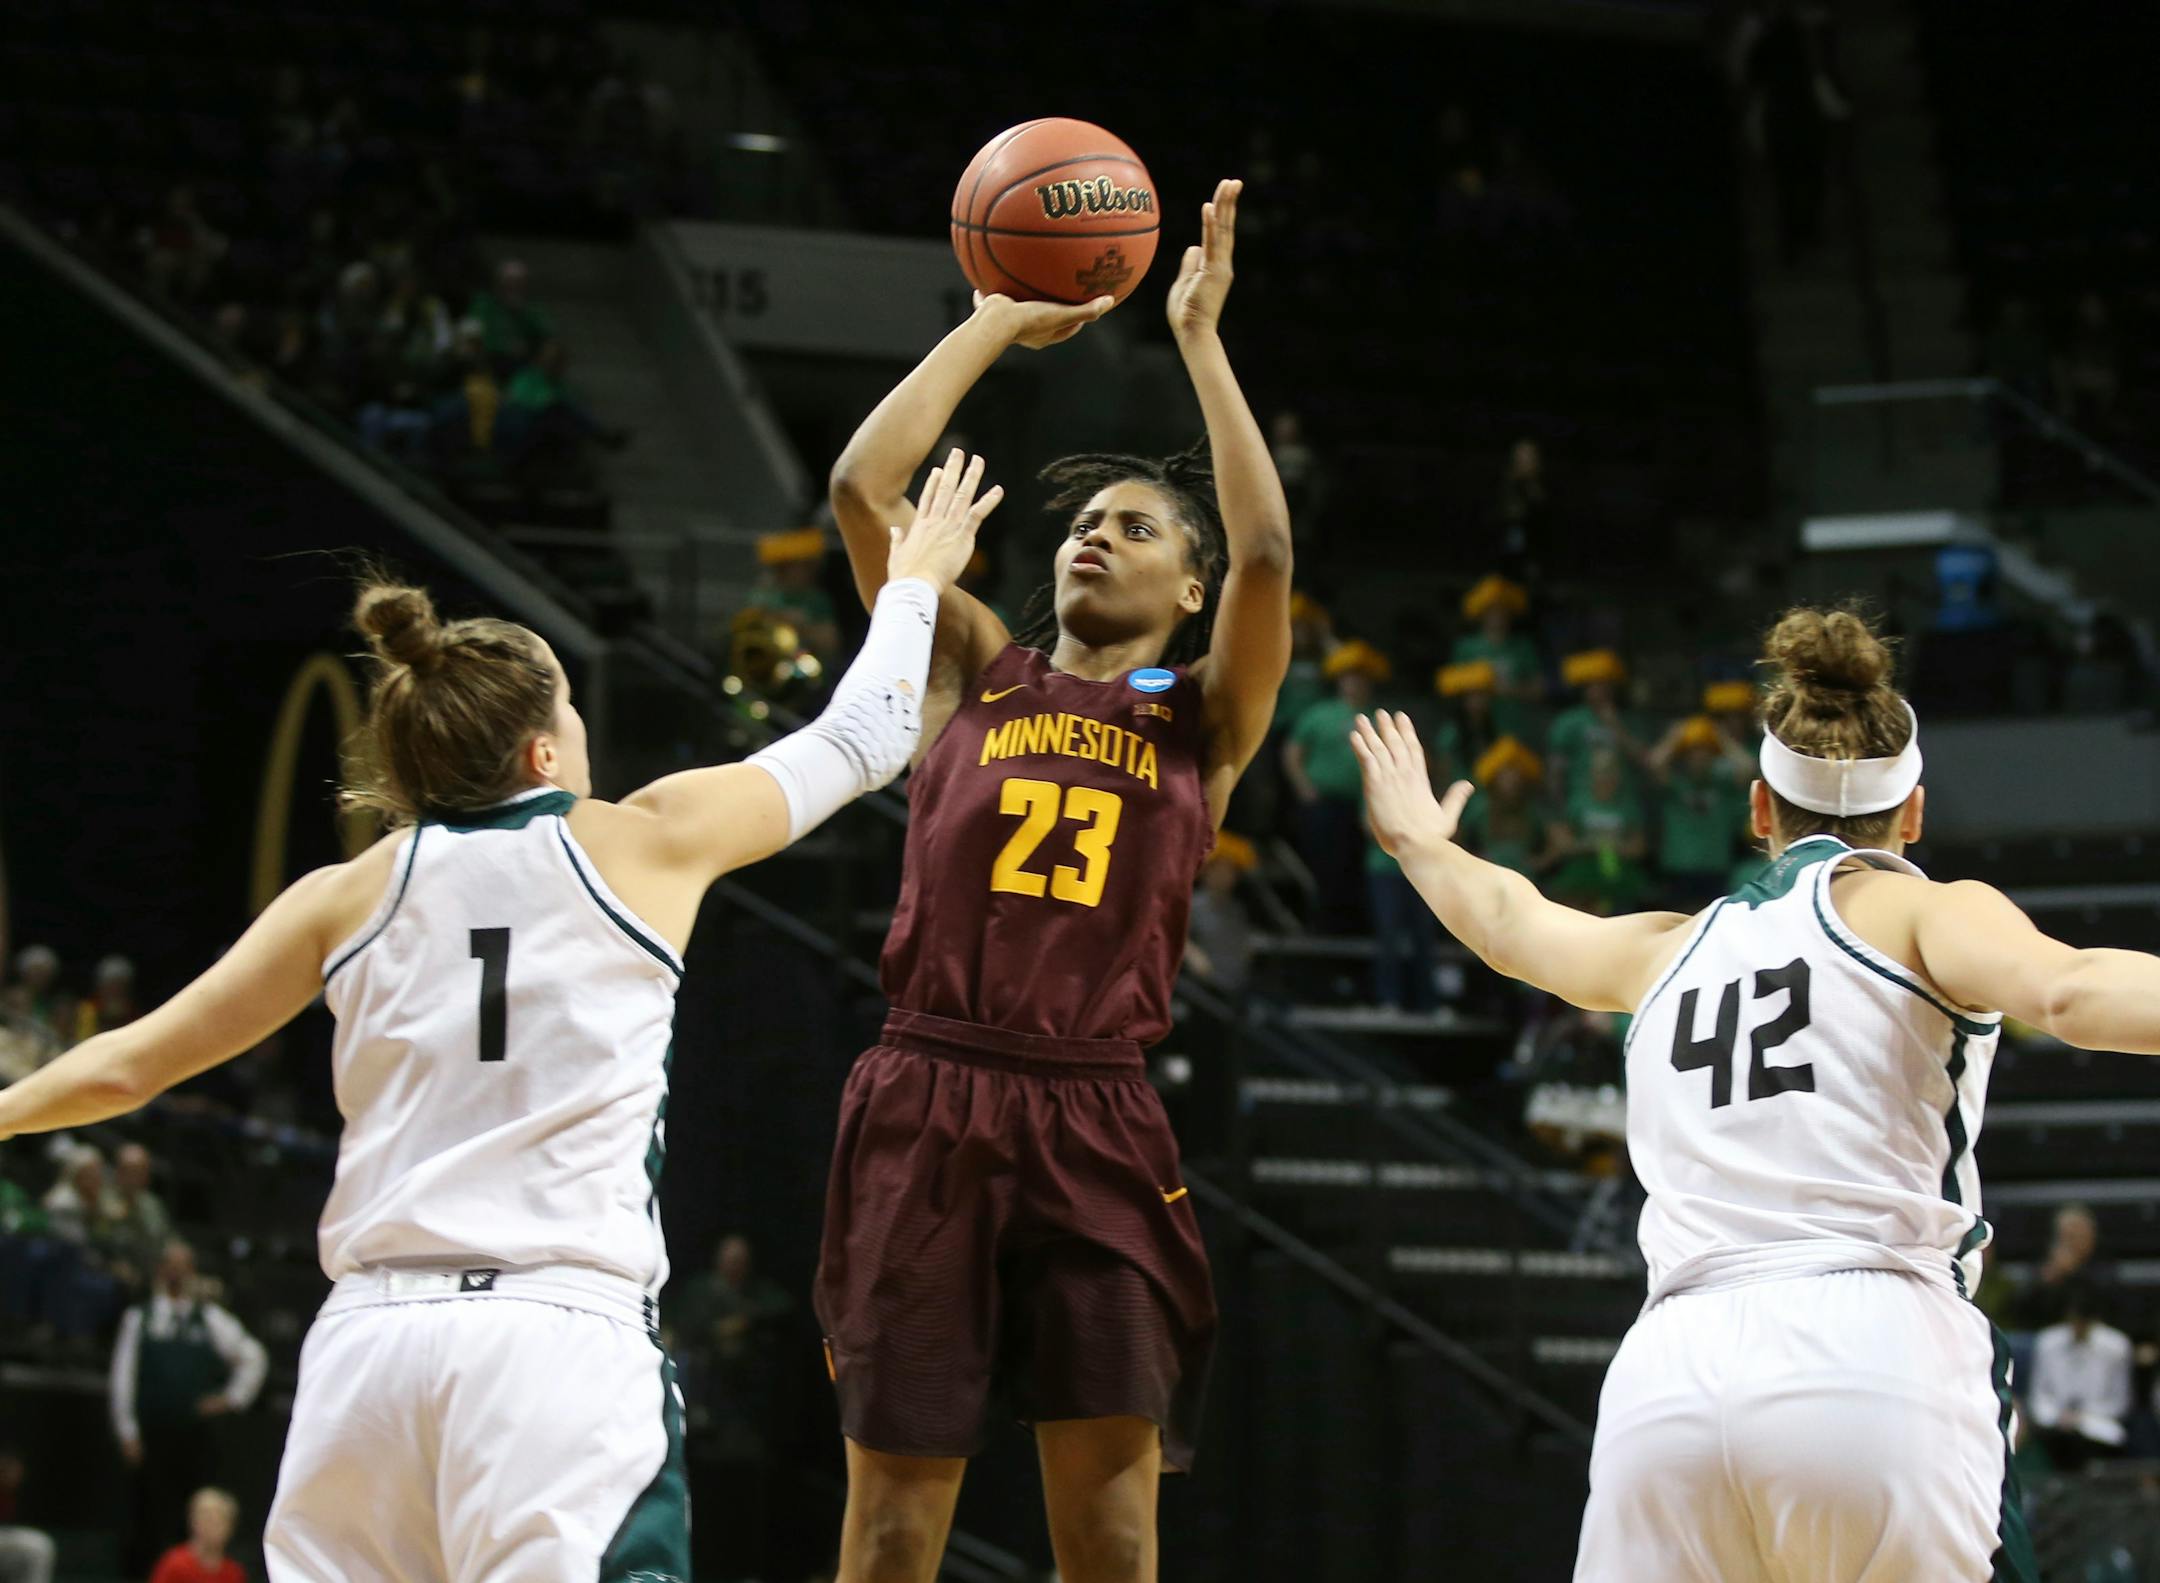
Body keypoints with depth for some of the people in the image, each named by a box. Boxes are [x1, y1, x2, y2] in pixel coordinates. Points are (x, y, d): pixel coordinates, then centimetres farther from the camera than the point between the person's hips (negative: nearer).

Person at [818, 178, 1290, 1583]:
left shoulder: (1203, 720, 12)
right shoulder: (976, 673, 15)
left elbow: (1267, 555, -6)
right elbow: (862, 488, 5)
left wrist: (1200, 337, -3)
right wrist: (997, 323, 9)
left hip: (1098, 1124, -1)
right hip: (928, 1110, 1)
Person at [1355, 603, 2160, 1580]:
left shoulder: (1673, 949, 26)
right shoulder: (1919, 911, 10)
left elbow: (1507, 921, 47)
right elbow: (2069, 992, -12)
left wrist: (1420, 843, 68)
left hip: (1665, 1381, 5)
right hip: (1871, 1361, -5)